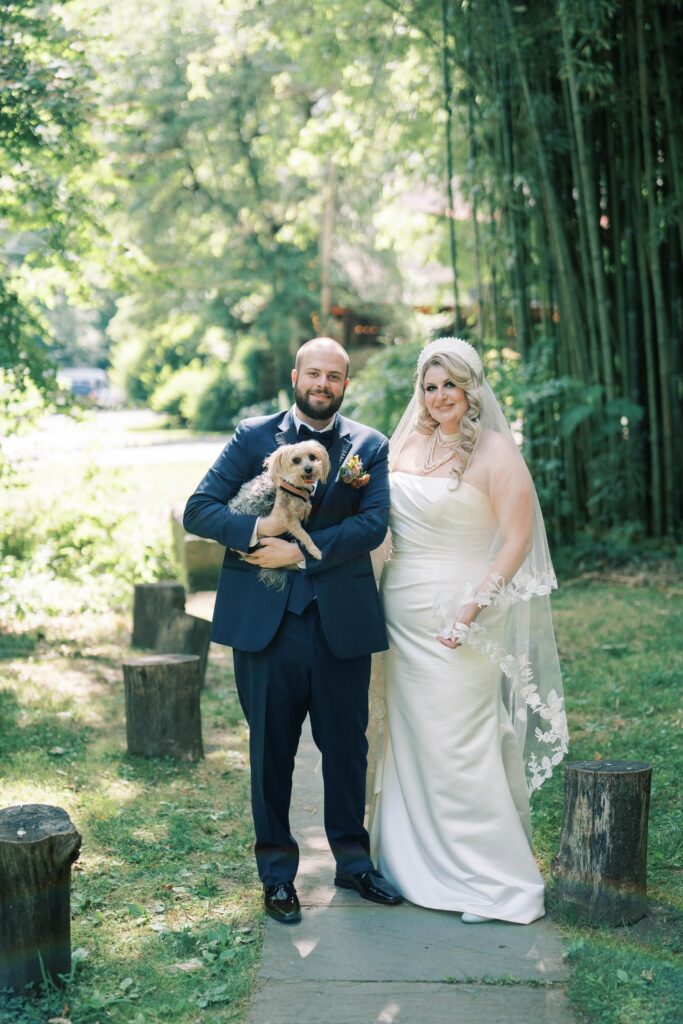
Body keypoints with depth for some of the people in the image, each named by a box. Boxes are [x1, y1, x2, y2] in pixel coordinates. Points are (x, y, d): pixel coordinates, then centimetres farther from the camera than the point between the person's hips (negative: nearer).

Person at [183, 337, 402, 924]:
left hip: (342, 621, 1)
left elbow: (373, 523, -8)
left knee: (348, 747, 11)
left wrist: (302, 551, -16)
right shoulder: (253, 436, 6)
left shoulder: (369, 446, 7)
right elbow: (199, 510, -1)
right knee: (271, 751, 8)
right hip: (266, 621, 0)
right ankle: (277, 874, 21)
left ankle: (353, 862, 28)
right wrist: (255, 530, -17)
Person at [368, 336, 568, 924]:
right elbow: (382, 519, 23)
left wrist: (472, 609, -18)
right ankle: (418, 866, 27)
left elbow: (516, 540, -13)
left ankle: (497, 880, 8)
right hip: (403, 618, 7)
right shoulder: (407, 444, 10)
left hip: (455, 623, -6)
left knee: (458, 748, -5)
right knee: (410, 742, 13)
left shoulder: (494, 450, -9)